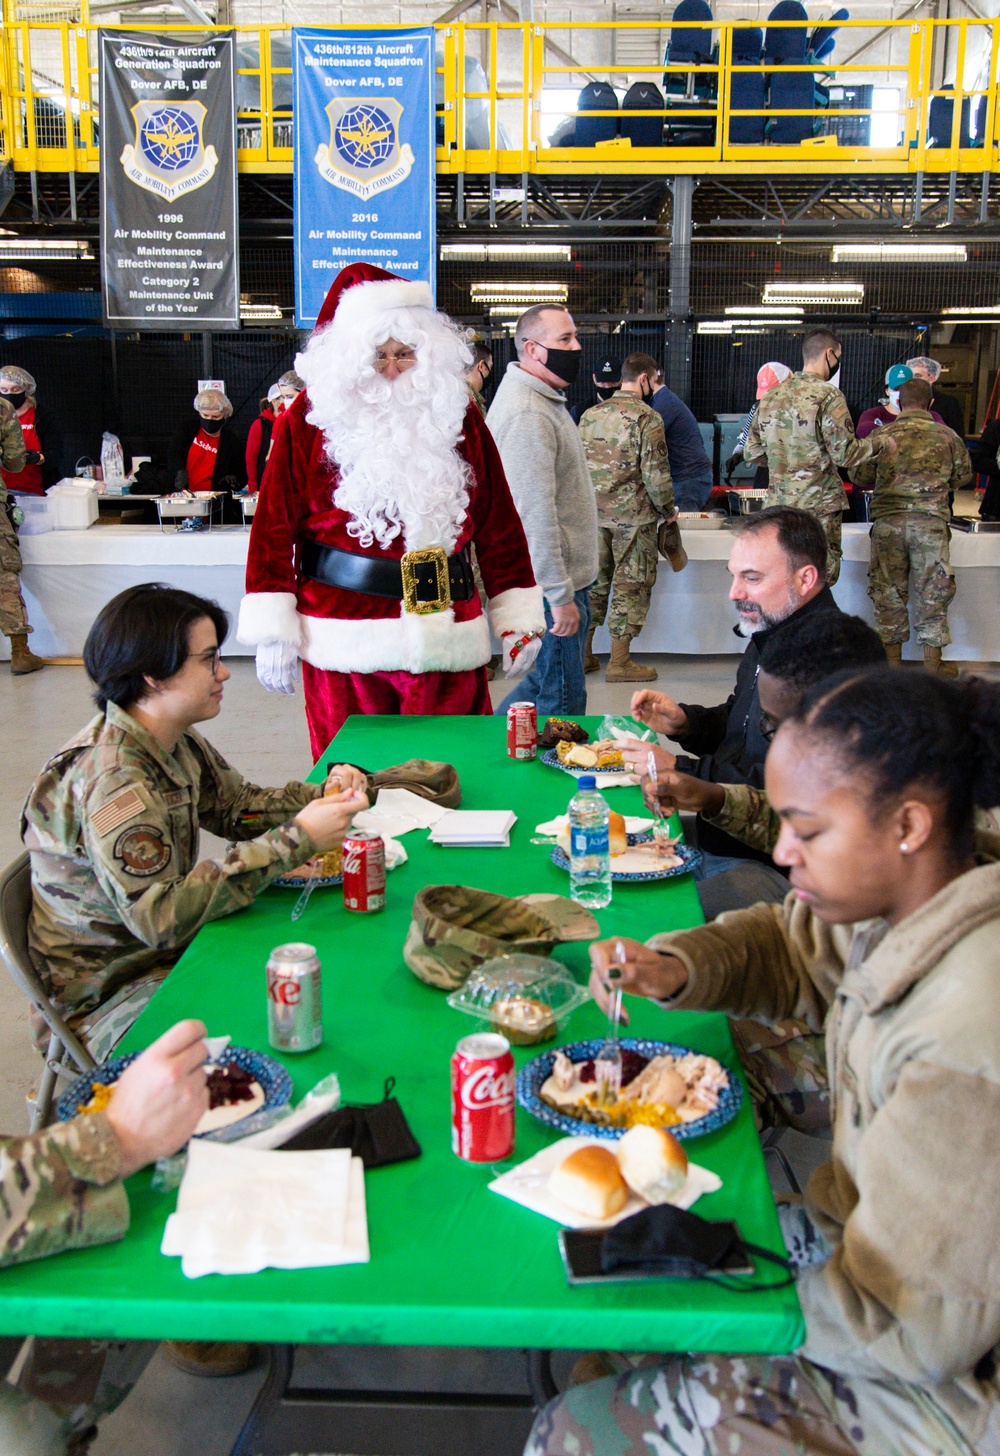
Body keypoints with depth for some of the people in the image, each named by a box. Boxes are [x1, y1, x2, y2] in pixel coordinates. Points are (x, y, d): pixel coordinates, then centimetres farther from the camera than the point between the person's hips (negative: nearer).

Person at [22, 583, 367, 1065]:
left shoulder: (178, 744, 1)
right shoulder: (112, 778, -27)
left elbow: (239, 805, 15)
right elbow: (160, 916, -31)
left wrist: (327, 794, -5)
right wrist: (295, 840, -32)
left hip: (173, 952, 8)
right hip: (107, 1001, -8)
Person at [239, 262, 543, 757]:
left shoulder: (457, 414, 8)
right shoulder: (310, 419, 1)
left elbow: (498, 522, 10)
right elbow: (276, 526, 0)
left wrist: (517, 618, 7)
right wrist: (273, 632, -5)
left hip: (446, 638, 2)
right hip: (344, 645, -1)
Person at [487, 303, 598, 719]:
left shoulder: (543, 401, 16)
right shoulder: (528, 414, -20)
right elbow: (536, 514, -25)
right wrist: (560, 597, -24)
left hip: (560, 576, 10)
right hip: (552, 583, -10)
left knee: (544, 681, 19)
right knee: (563, 699, -1)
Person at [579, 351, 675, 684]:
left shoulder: (590, 415, 7)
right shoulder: (647, 418, -12)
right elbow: (656, 472, -15)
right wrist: (667, 509, 0)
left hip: (594, 515, 6)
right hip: (633, 517, -6)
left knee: (594, 581, 15)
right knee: (630, 585, 3)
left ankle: (582, 653, 20)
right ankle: (619, 663, 5)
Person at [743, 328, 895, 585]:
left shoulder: (770, 396, 9)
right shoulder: (828, 395, -11)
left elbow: (751, 453, 12)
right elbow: (845, 454, -15)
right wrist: (881, 443, 1)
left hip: (778, 504, 6)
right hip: (819, 506, -6)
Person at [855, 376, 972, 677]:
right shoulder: (947, 436, 5)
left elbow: (862, 478, 10)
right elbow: (963, 477, 16)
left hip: (887, 521, 0)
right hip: (932, 520, 0)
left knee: (888, 590, 9)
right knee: (931, 592, 7)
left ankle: (892, 659, 14)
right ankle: (933, 662, 13)